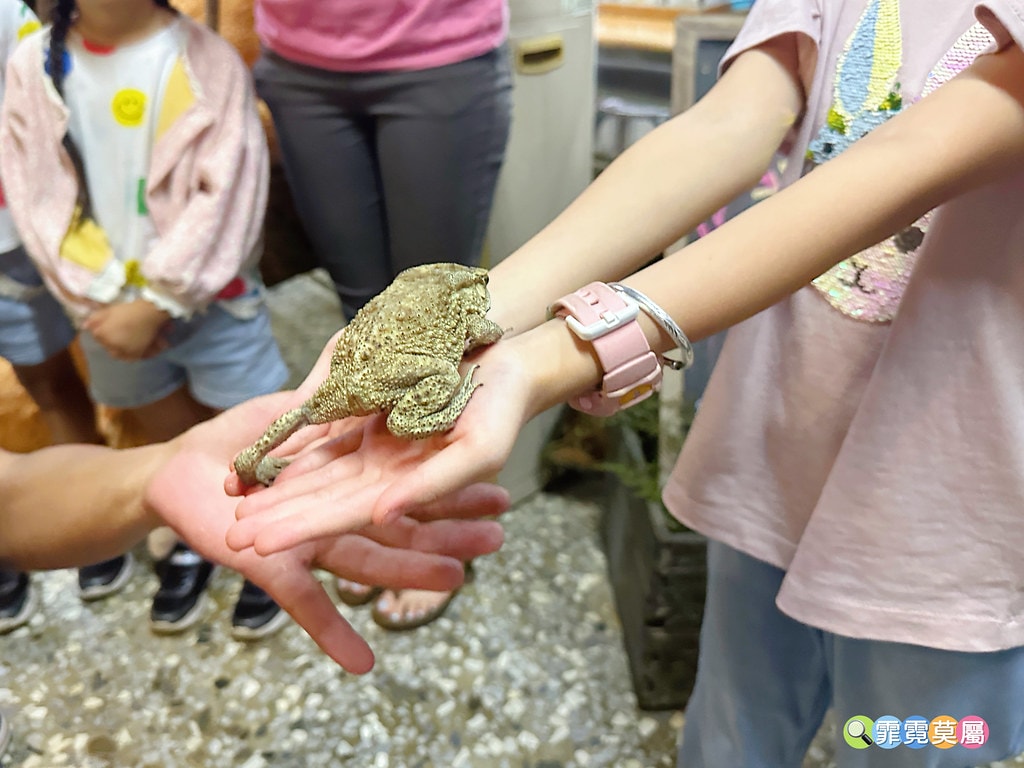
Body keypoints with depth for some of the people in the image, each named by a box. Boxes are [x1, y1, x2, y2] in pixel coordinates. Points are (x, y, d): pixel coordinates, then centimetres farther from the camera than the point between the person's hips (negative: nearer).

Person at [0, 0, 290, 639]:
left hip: (213, 299, -3)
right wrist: (103, 302, -10)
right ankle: (192, 540, 46)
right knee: (167, 439, 21)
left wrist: (155, 304, -17)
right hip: (110, 309, 3)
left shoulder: (207, 59, -11)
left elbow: (226, 197, -16)